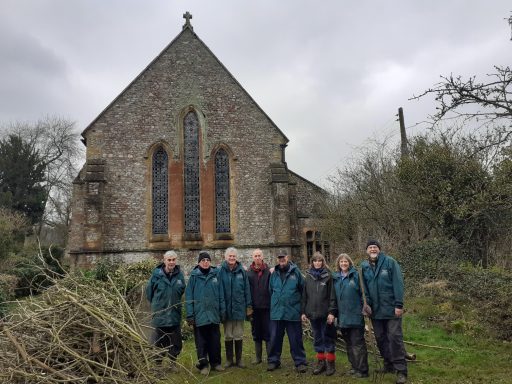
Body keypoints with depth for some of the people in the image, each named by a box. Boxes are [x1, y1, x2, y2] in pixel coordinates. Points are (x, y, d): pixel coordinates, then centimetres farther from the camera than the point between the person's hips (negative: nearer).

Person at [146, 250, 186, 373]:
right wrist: (156, 304, 8)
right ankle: (158, 362, 25)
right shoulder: (157, 274, -10)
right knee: (159, 341, 9)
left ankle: (173, 362, 28)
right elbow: (149, 291, 2)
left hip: (175, 314, 3)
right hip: (159, 314, -2)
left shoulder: (179, 274, -2)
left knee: (176, 342, 11)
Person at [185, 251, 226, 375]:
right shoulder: (194, 276, -3)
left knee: (215, 340, 11)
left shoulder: (215, 275, 4)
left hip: (214, 314, 2)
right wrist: (190, 315, -8)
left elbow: (221, 295, 6)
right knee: (201, 341, 6)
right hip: (199, 315, -2)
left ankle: (216, 362, 25)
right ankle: (203, 365, 18)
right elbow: (189, 297, -4)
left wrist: (222, 311, 4)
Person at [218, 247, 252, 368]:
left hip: (239, 308, 1)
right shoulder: (221, 271, -4)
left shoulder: (241, 271, 0)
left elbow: (247, 289, 3)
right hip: (226, 308, -1)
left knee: (239, 336, 10)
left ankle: (239, 359, 23)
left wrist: (249, 305, 1)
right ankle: (229, 359, 23)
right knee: (228, 336, 11)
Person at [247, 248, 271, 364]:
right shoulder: (248, 272, 2)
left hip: (266, 307, -2)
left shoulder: (268, 271, -3)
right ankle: (258, 356, 24)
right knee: (256, 333, 13)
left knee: (268, 333, 4)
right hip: (254, 307, 2)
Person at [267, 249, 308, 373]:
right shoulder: (274, 274, 7)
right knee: (275, 338, 11)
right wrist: (274, 304, 13)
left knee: (296, 339, 5)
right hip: (276, 312, 3)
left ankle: (300, 362, 17)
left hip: (293, 312, -3)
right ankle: (273, 360, 24)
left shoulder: (295, 272, -4)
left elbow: (303, 290, 0)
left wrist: (300, 305, 2)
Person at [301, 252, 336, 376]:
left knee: (328, 337, 5)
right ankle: (321, 362, 23)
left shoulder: (328, 275, -4)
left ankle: (331, 362, 16)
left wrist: (332, 312, -13)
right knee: (317, 338, 12)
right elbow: (304, 295, 9)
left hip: (325, 313, -4)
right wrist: (304, 312, 5)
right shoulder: (308, 276, 7)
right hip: (312, 312, 4)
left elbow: (331, 295, -7)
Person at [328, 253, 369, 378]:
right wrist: (332, 312, 9)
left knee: (357, 343, -1)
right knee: (349, 343, 13)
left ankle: (362, 370, 8)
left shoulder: (356, 275, -3)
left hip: (355, 316, -5)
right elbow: (333, 297, 15)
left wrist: (365, 308, -11)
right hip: (342, 317, 5)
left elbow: (363, 293, -6)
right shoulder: (336, 278, 12)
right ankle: (354, 367, 24)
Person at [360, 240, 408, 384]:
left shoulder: (390, 262, -8)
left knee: (395, 337, -4)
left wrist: (399, 305, -15)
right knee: (380, 338, 13)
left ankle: (401, 370, 3)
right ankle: (388, 363, 29)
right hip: (375, 310, 5)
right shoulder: (364, 266, 4)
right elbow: (364, 288, 9)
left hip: (391, 308, -4)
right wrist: (366, 304, 0)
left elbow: (398, 284, -11)